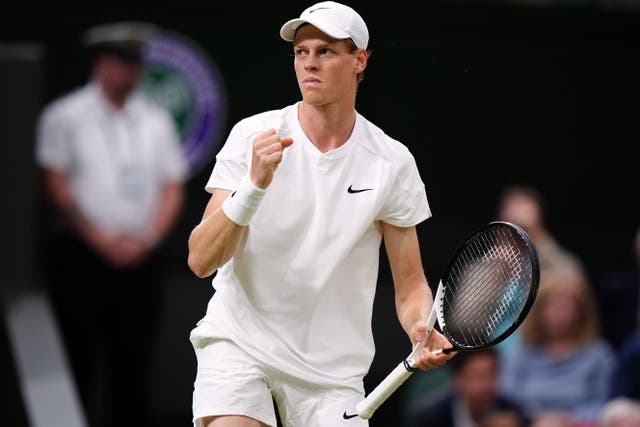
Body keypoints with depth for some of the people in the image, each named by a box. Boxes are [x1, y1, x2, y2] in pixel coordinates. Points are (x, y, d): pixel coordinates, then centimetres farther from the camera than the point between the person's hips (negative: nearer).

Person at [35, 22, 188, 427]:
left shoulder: (156, 120, 10)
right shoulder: (65, 116, 1)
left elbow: (173, 188, 10)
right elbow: (57, 186, -4)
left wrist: (146, 238, -5)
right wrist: (102, 240, -8)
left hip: (141, 258, 3)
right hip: (82, 256, -3)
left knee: (133, 361, 2)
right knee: (78, 361, -4)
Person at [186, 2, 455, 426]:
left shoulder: (392, 162, -3)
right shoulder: (252, 136, -7)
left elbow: (410, 286, 2)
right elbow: (201, 260, -14)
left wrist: (423, 331, -20)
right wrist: (255, 184, -28)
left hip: (332, 364, 2)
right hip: (239, 341, -2)